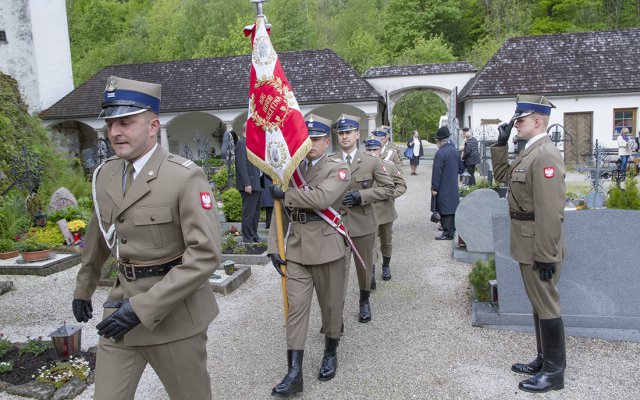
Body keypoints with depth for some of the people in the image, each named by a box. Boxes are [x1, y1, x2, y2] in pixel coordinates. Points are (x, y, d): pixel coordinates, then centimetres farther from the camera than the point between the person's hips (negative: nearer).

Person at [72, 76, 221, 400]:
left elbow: (206, 254, -23)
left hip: (174, 312, -5)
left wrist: (144, 307, -25)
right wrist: (83, 288, 27)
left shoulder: (185, 177, -17)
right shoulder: (105, 174, 4)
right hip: (121, 305, 5)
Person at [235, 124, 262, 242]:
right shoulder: (241, 143, -12)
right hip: (249, 184, -10)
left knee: (256, 212, 15)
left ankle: (254, 236, 24)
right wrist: (247, 184, -23)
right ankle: (247, 239, 1)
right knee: (248, 213, -5)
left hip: (255, 184, 10)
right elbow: (242, 165, -19)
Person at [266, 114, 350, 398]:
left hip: (327, 249, -3)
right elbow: (281, 212, 12)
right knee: (296, 308, 2)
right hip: (295, 251, 4)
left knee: (331, 304, 12)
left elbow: (323, 198, -27)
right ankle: (294, 373, 7)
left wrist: (286, 193, -18)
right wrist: (274, 247, 5)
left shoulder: (338, 168, -6)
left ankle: (331, 353, 36)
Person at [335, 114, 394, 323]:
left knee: (364, 266, 17)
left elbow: (388, 188, -4)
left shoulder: (372, 162, -1)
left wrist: (360, 195, -15)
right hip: (337, 223, -1)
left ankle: (364, 301, 41)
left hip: (363, 223, 1)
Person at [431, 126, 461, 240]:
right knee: (452, 207, 17)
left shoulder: (440, 153, -19)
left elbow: (437, 172, -19)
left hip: (443, 188, -8)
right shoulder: (455, 150, 7)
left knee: (445, 209, -3)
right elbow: (459, 167, 16)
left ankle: (447, 233, 0)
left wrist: (434, 188, -13)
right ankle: (452, 229, 28)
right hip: (454, 186, 8)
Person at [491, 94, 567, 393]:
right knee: (539, 303, 18)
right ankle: (544, 360, 32)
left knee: (546, 306, 2)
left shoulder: (546, 155, -20)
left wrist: (546, 256, -23)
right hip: (528, 246, 10)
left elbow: (550, 212, -24)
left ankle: (554, 372, 17)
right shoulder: (530, 152, 11)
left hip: (538, 249, -10)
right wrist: (501, 144, 12)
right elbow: (502, 175, 25)